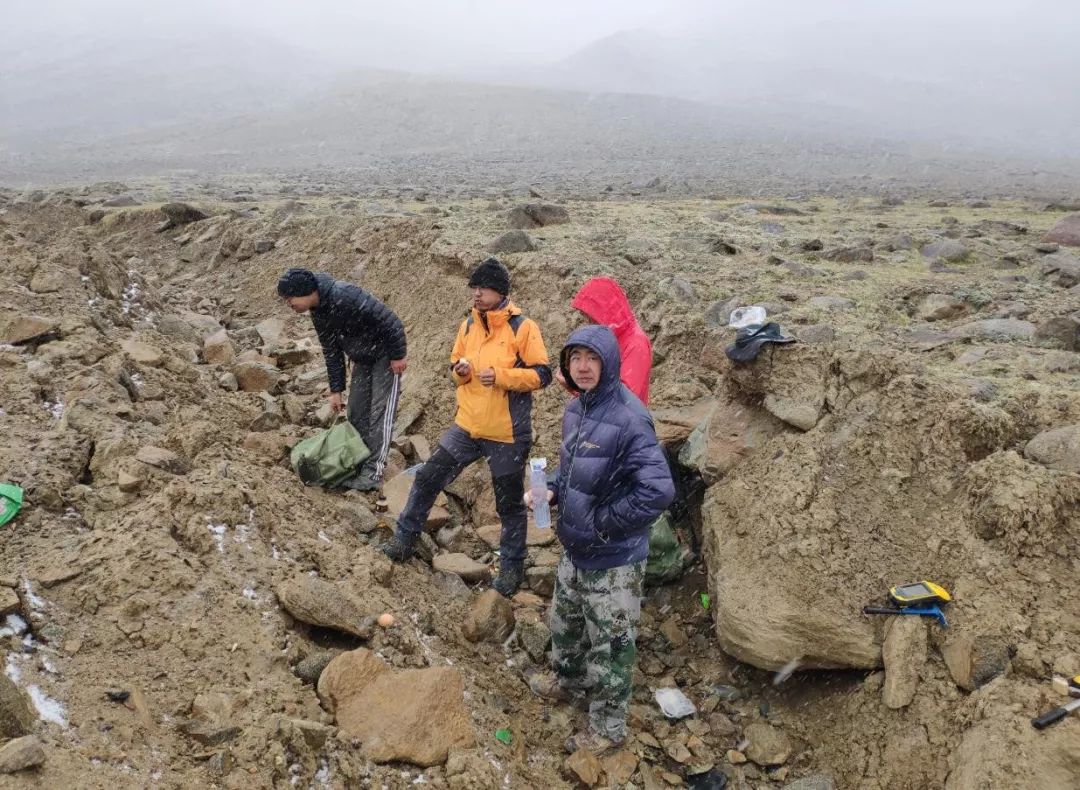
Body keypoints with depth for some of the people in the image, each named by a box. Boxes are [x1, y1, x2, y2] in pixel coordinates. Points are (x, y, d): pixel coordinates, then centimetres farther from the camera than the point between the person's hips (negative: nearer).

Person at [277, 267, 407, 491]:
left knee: (380, 414, -9)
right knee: (356, 414, 9)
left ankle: (373, 473, -8)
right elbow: (332, 351, 9)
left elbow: (389, 320, -28)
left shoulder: (344, 296, -30)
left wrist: (398, 355, -21)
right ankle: (357, 465, 19)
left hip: (385, 357, -9)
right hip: (362, 360, 9)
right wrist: (336, 390, 8)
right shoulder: (318, 313, 0)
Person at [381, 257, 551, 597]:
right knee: (428, 478, 7)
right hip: (466, 426, 5)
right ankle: (404, 539, 25)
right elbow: (455, 364, 16)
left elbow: (541, 375, -13)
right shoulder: (468, 325, 5)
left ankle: (512, 567, 27)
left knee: (510, 504, 9)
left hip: (507, 434, -5)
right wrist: (460, 371, -8)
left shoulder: (523, 328, -12)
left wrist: (500, 375, -24)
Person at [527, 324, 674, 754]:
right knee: (565, 621, 28)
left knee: (610, 646, 10)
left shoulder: (628, 418, -26)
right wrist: (552, 489, -1)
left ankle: (607, 728, 30)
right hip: (574, 548, 8)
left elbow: (658, 491, -32)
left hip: (614, 559, -8)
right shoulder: (575, 409, 0)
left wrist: (603, 522, -22)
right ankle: (567, 680, 54)